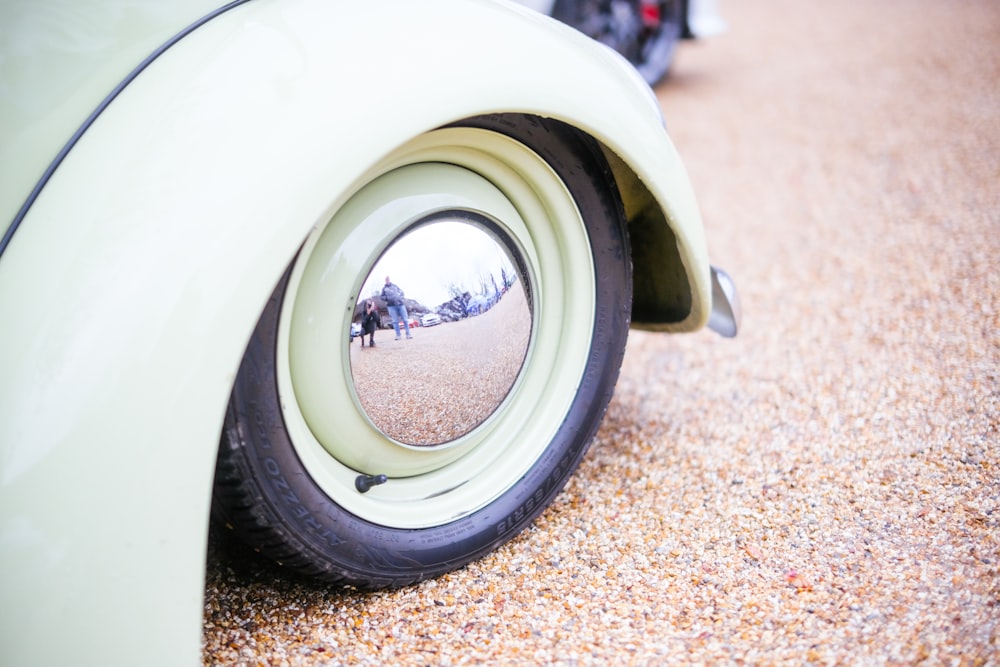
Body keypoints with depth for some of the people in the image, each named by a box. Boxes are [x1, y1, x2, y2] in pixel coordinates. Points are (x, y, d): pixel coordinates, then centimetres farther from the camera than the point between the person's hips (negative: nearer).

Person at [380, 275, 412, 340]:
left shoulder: (395, 286, 18)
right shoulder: (384, 288, 15)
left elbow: (401, 292, 16)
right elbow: (382, 297, 11)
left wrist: (399, 295, -5)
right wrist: (388, 298, -7)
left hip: (400, 304, 1)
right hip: (392, 306, -1)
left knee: (405, 319, -5)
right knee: (395, 321, -5)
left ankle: (408, 334, -2)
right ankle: (398, 335, -1)